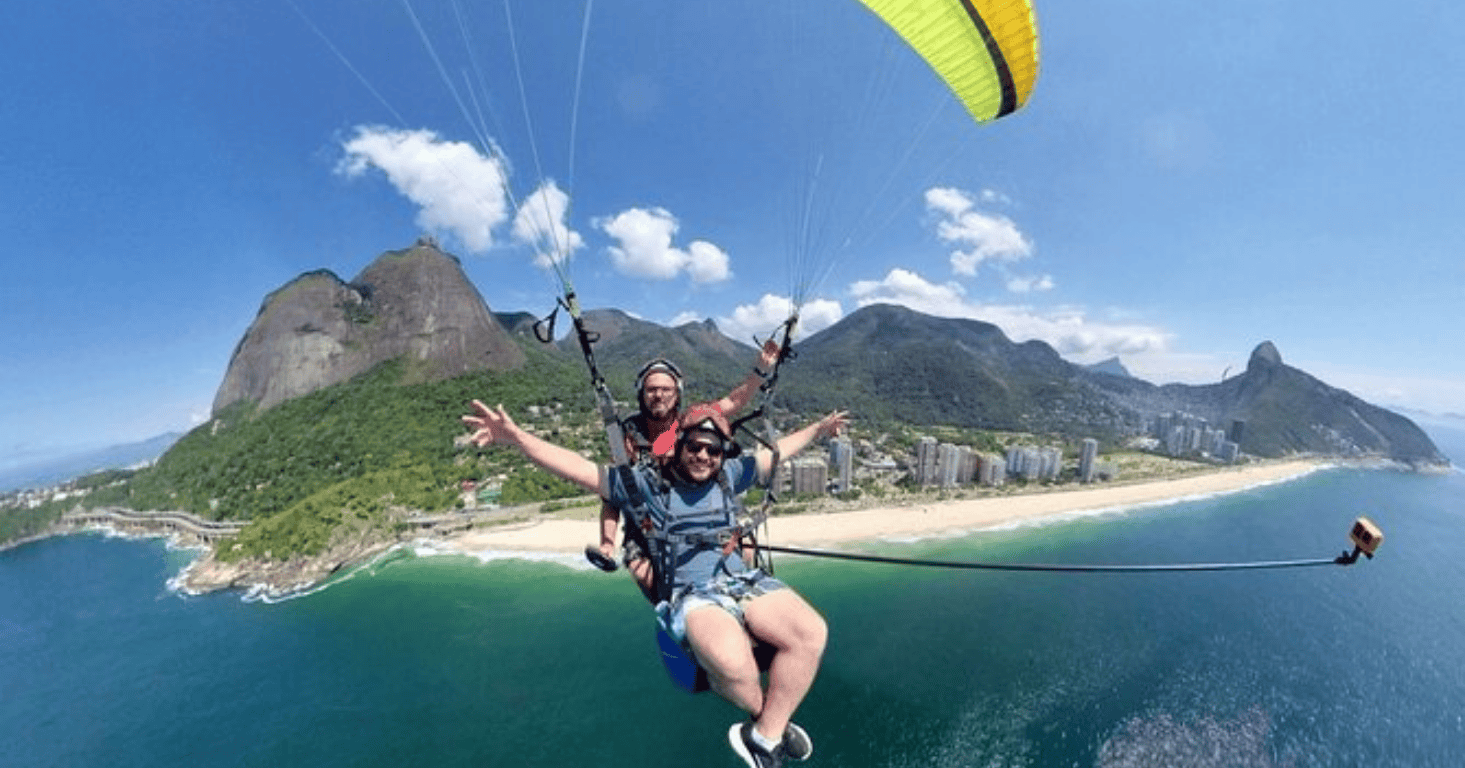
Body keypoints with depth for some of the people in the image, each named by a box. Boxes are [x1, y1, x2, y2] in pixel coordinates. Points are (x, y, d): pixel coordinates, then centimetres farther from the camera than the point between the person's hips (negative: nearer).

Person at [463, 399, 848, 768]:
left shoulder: (729, 474, 11)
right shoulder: (646, 482, 0)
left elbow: (775, 453, 25)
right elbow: (580, 468, -6)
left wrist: (817, 429, 33)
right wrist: (516, 437, -16)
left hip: (744, 581, 5)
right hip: (691, 596, -4)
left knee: (811, 633, -22)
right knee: (730, 660, -36)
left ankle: (764, 737, -1)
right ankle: (775, 721, 1)